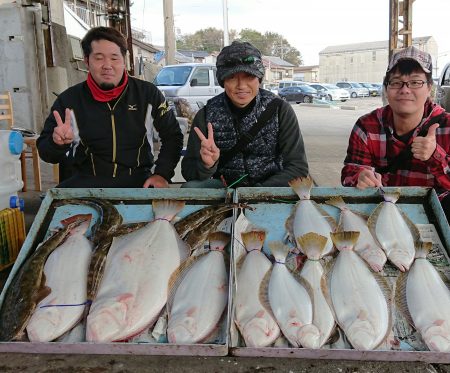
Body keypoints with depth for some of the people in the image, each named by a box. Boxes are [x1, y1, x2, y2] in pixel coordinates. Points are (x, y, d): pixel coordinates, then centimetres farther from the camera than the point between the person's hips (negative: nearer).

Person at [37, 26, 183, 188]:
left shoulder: (148, 94, 2)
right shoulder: (69, 100, 1)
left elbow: (173, 136, 10)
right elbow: (45, 152, 4)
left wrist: (162, 174, -3)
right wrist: (57, 142, -20)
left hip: (137, 180, 0)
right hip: (88, 181, 0)